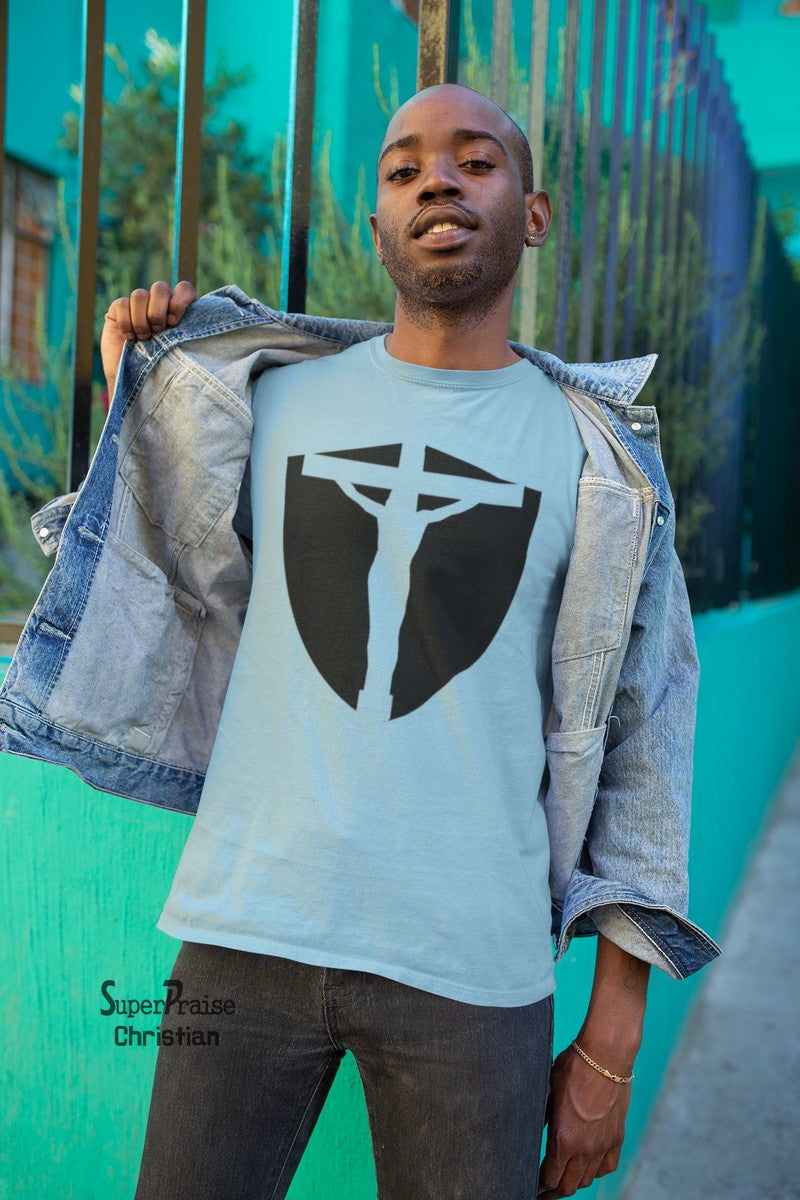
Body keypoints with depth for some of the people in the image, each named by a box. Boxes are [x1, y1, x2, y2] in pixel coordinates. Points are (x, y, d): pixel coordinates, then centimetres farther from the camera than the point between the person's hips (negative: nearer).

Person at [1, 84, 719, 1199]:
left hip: (474, 969, -1)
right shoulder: (270, 398, 6)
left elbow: (637, 741, 3)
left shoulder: (601, 457, 2)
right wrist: (128, 387, 8)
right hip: (250, 933, 1)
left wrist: (613, 1040, 1)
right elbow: (166, 600, 17)